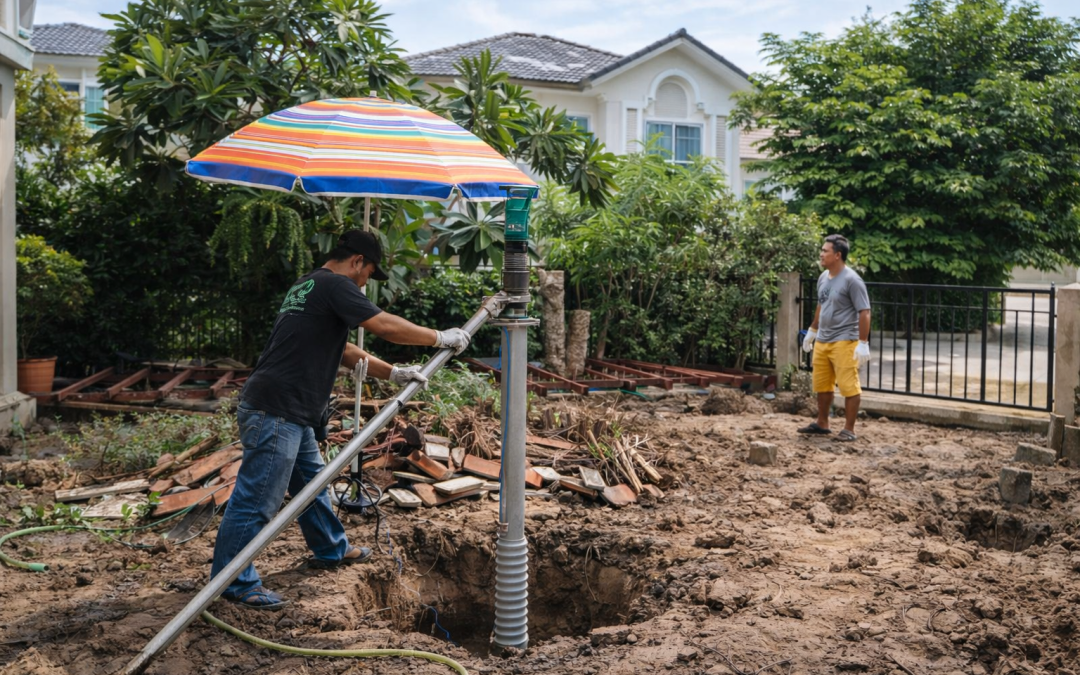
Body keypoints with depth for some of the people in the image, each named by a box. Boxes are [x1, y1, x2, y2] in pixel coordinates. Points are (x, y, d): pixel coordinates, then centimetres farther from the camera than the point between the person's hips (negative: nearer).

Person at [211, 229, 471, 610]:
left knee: (311, 481, 24)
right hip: (274, 412, -11)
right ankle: (234, 583, 8)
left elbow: (342, 350, 23)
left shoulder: (308, 286, 21)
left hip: (291, 413, 11)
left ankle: (331, 550, 40)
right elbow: (387, 326, -17)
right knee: (258, 499, -2)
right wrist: (442, 338, -4)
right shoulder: (335, 285, -11)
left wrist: (393, 373, 17)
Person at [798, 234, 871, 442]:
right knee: (821, 385, 15)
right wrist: (812, 331, 26)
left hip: (843, 342, -8)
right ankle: (822, 423, 27)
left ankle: (849, 429, 3)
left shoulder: (851, 280, -14)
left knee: (849, 386, -4)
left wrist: (863, 343, -19)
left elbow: (864, 312, -15)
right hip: (821, 341, 8)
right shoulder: (823, 277, 10)